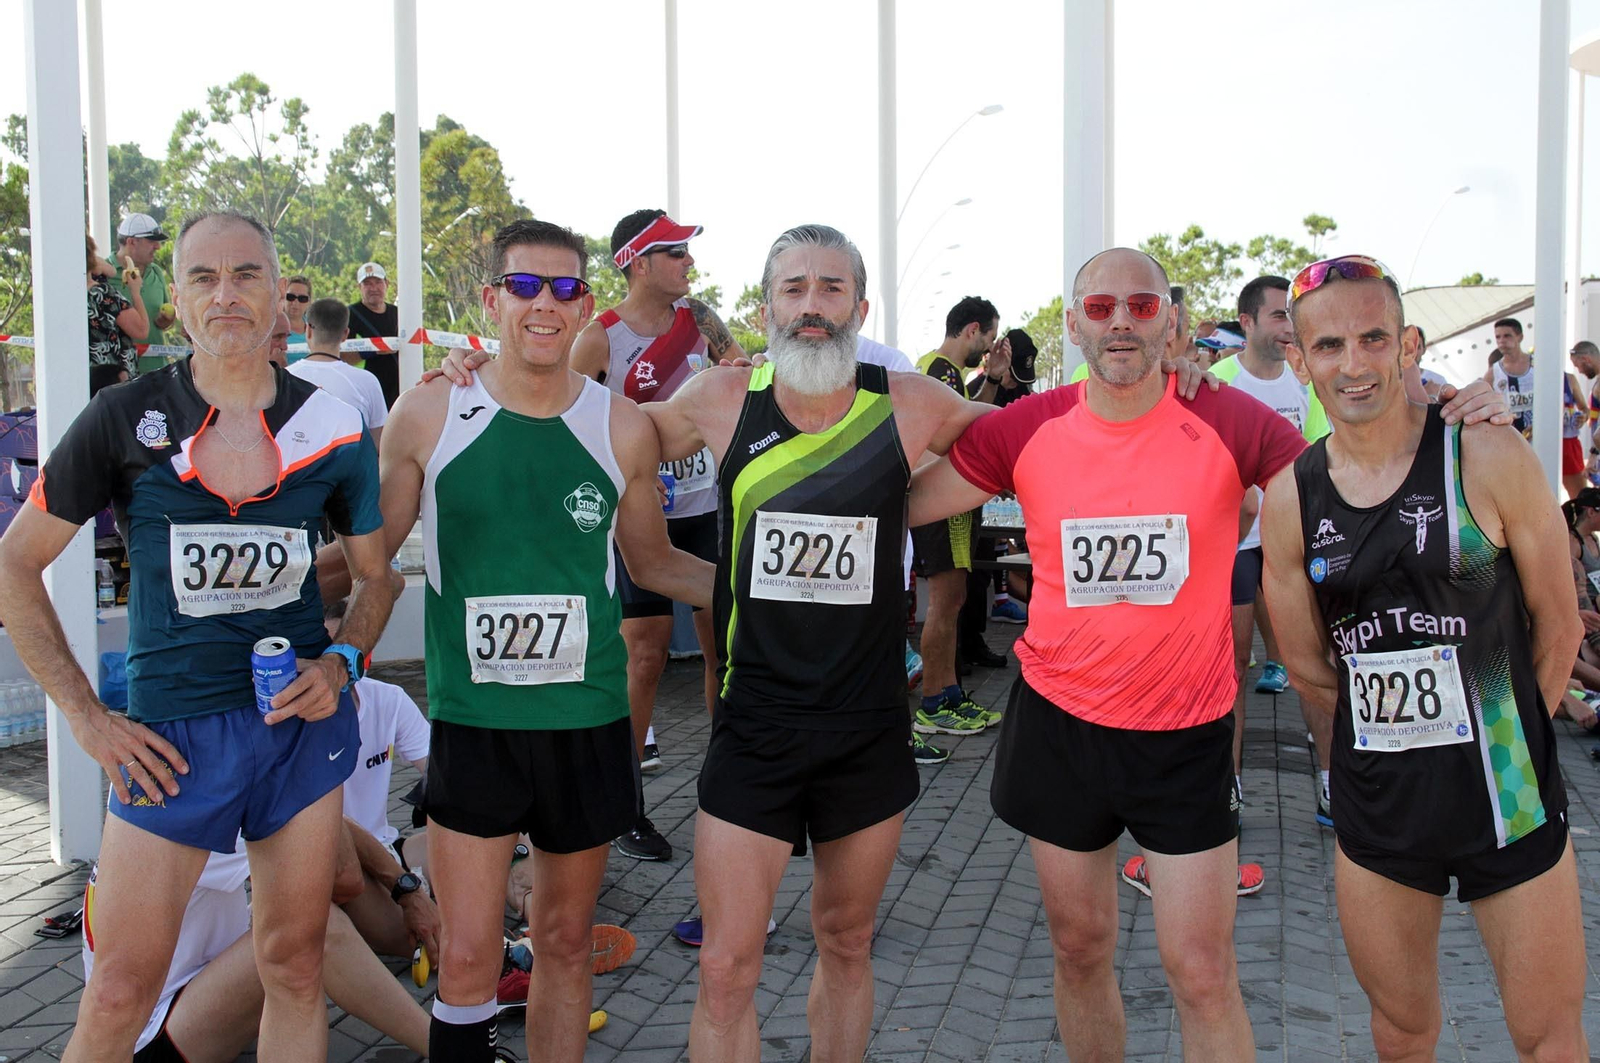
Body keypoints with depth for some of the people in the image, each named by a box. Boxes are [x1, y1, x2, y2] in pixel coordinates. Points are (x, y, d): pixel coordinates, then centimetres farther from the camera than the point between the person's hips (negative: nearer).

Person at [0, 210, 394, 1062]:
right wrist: (87, 718, -4)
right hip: (173, 733, -2)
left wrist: (343, 662, -6)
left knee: (294, 968, 11)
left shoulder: (334, 432, 0)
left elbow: (373, 574, 13)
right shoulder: (123, 420, -5)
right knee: (120, 992, 3)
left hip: (303, 717, 2)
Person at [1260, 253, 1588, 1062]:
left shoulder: (1489, 461, -11)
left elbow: (1557, 625, 0)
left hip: (1506, 794, -2)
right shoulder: (1290, 498, -4)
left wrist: (1500, 733, 7)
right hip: (1376, 804, 2)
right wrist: (1394, 733, 7)